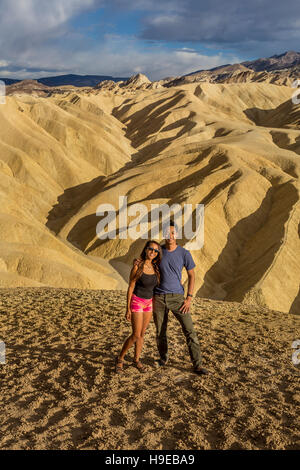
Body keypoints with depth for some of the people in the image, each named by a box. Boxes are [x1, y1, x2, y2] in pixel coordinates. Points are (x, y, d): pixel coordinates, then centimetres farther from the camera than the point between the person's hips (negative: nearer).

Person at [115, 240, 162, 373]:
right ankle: (120, 358, 15)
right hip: (137, 302, -5)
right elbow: (130, 288, -10)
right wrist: (128, 309, -10)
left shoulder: (155, 268, 1)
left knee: (142, 334, 12)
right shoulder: (137, 266, -15)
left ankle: (136, 360, 28)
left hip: (149, 303, 5)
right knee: (136, 335, -4)